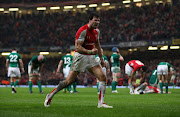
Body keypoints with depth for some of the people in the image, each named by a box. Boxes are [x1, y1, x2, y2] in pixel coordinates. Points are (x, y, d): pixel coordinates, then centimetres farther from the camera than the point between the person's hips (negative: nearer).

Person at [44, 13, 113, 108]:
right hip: (80, 57, -7)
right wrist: (90, 52, -32)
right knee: (68, 81, -5)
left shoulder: (97, 31, 8)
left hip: (91, 57, 7)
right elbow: (77, 47, -22)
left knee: (103, 77, -8)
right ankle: (50, 96, 13)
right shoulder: (83, 31, -18)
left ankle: (101, 102, -4)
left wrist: (101, 58, 23)